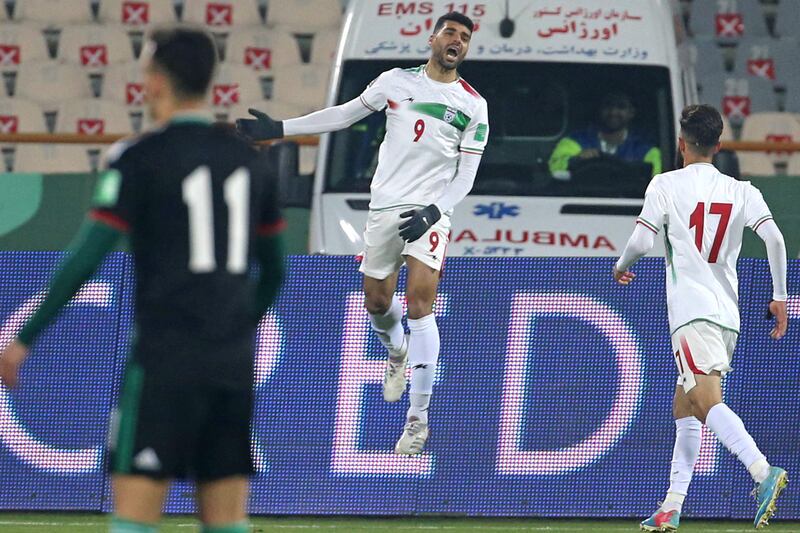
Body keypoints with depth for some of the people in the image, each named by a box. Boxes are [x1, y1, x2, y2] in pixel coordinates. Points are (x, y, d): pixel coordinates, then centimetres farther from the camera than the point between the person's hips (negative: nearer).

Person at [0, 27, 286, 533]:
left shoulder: (139, 159, -6)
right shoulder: (249, 159, 11)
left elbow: (87, 258, -10)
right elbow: (274, 269, 19)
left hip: (165, 358, -6)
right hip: (233, 361, 6)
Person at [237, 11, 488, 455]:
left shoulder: (473, 106, 1)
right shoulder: (397, 81, 6)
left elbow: (466, 174, 0)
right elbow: (345, 114, 15)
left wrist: (433, 212, -15)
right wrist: (279, 129, 12)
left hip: (429, 212, -3)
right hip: (385, 205, 3)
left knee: (419, 303, -16)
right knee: (377, 302, 9)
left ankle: (418, 417, -13)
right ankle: (397, 352, 47)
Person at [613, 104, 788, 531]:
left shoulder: (666, 185, 1)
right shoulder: (740, 191, 12)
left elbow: (641, 242, -4)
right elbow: (774, 238, -1)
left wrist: (621, 268, 18)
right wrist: (779, 296, 4)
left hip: (692, 311, -6)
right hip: (729, 314, 6)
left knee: (707, 402, -20)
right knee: (683, 407, 17)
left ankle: (762, 471, -42)